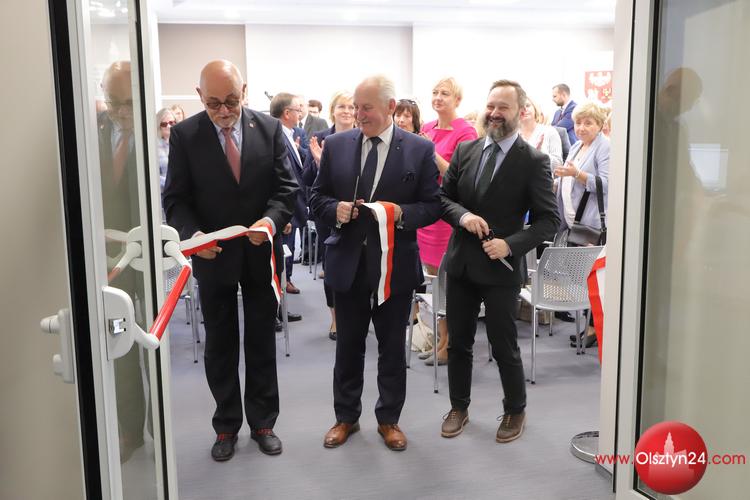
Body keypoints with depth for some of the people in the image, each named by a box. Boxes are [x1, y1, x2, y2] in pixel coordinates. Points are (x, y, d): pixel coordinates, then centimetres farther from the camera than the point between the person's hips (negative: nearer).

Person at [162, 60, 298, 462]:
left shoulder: (269, 128, -4)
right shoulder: (184, 134, -7)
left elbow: (286, 186, -3)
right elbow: (175, 198, -6)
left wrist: (271, 220, -23)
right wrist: (193, 235, -25)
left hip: (261, 252, 1)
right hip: (212, 255, -1)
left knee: (262, 342, 13)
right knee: (220, 345, 13)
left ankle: (262, 422, 30)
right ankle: (226, 426, 30)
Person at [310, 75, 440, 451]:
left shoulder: (420, 149, -4)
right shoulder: (336, 145, 2)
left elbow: (432, 206, -2)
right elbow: (318, 198, 7)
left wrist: (402, 213, -21)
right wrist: (335, 209, -14)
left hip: (395, 264, -2)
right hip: (348, 261, 2)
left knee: (392, 346, 11)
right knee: (348, 345, 14)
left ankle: (389, 419, 30)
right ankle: (346, 416, 32)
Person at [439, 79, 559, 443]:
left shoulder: (533, 161, -8)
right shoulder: (465, 150, 4)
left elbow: (549, 219, -8)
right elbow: (442, 197, 8)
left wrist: (511, 245, -21)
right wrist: (462, 215, -13)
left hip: (500, 268, -4)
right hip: (460, 263, 4)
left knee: (504, 347, 8)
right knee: (458, 342, 15)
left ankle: (515, 410, 32)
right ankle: (459, 407, 34)